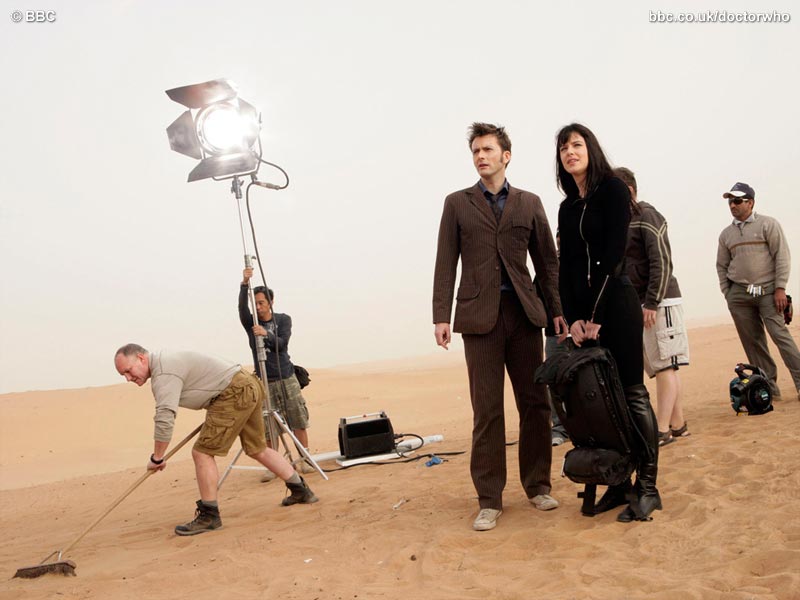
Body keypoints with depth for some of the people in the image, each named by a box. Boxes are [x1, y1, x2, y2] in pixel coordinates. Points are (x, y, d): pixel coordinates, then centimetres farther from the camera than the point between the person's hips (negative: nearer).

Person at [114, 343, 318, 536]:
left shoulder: (164, 374, -19)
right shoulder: (163, 362, 14)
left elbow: (165, 420, -27)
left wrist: (156, 458, -17)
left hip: (234, 395, -11)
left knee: (202, 452, -9)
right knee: (258, 449, 21)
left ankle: (209, 516, -1)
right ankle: (301, 491, 31)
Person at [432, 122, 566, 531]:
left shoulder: (529, 203, 13)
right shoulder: (457, 203, 10)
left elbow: (548, 260, 13)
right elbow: (445, 264, 4)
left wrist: (558, 309, 4)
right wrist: (441, 315, -5)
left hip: (524, 313, 2)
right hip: (480, 315, -2)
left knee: (535, 403, 5)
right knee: (487, 410, -1)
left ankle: (537, 485, 20)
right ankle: (489, 500, 6)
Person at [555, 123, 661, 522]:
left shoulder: (613, 190, -4)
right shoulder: (567, 207, 15)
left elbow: (613, 256, -11)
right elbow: (566, 267, 10)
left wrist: (597, 316, -14)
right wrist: (573, 318, -3)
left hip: (616, 302, -6)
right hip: (583, 309, 6)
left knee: (632, 393, -5)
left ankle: (647, 486, 1)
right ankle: (620, 482, 12)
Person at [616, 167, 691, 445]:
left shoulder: (647, 216, -8)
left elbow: (661, 262, -16)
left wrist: (651, 304, -19)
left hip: (660, 303, -8)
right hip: (637, 306, 8)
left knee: (665, 366, -6)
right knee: (660, 367, 10)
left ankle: (662, 430, -7)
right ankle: (678, 425, 17)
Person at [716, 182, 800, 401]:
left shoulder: (768, 224, 1)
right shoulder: (726, 234, 13)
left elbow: (782, 256, -4)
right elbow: (722, 266, 17)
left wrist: (780, 288, -12)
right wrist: (727, 293, 8)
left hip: (767, 290, -4)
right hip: (738, 293, 4)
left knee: (780, 334, -13)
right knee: (752, 342, 3)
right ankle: (769, 387, 11)